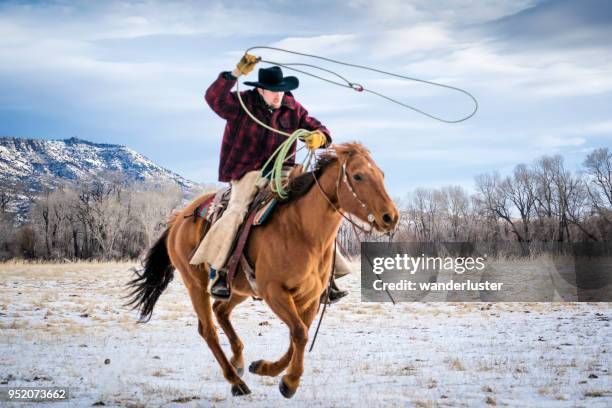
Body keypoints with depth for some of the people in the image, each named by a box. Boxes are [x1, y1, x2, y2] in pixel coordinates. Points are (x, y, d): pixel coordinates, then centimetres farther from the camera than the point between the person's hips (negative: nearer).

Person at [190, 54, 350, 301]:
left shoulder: (292, 109, 6)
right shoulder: (242, 104, -6)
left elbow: (317, 128, 6)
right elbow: (214, 98, -21)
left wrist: (319, 137, -19)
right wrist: (236, 73, -32)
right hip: (249, 172, -4)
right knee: (237, 212, -29)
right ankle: (217, 273, -18)